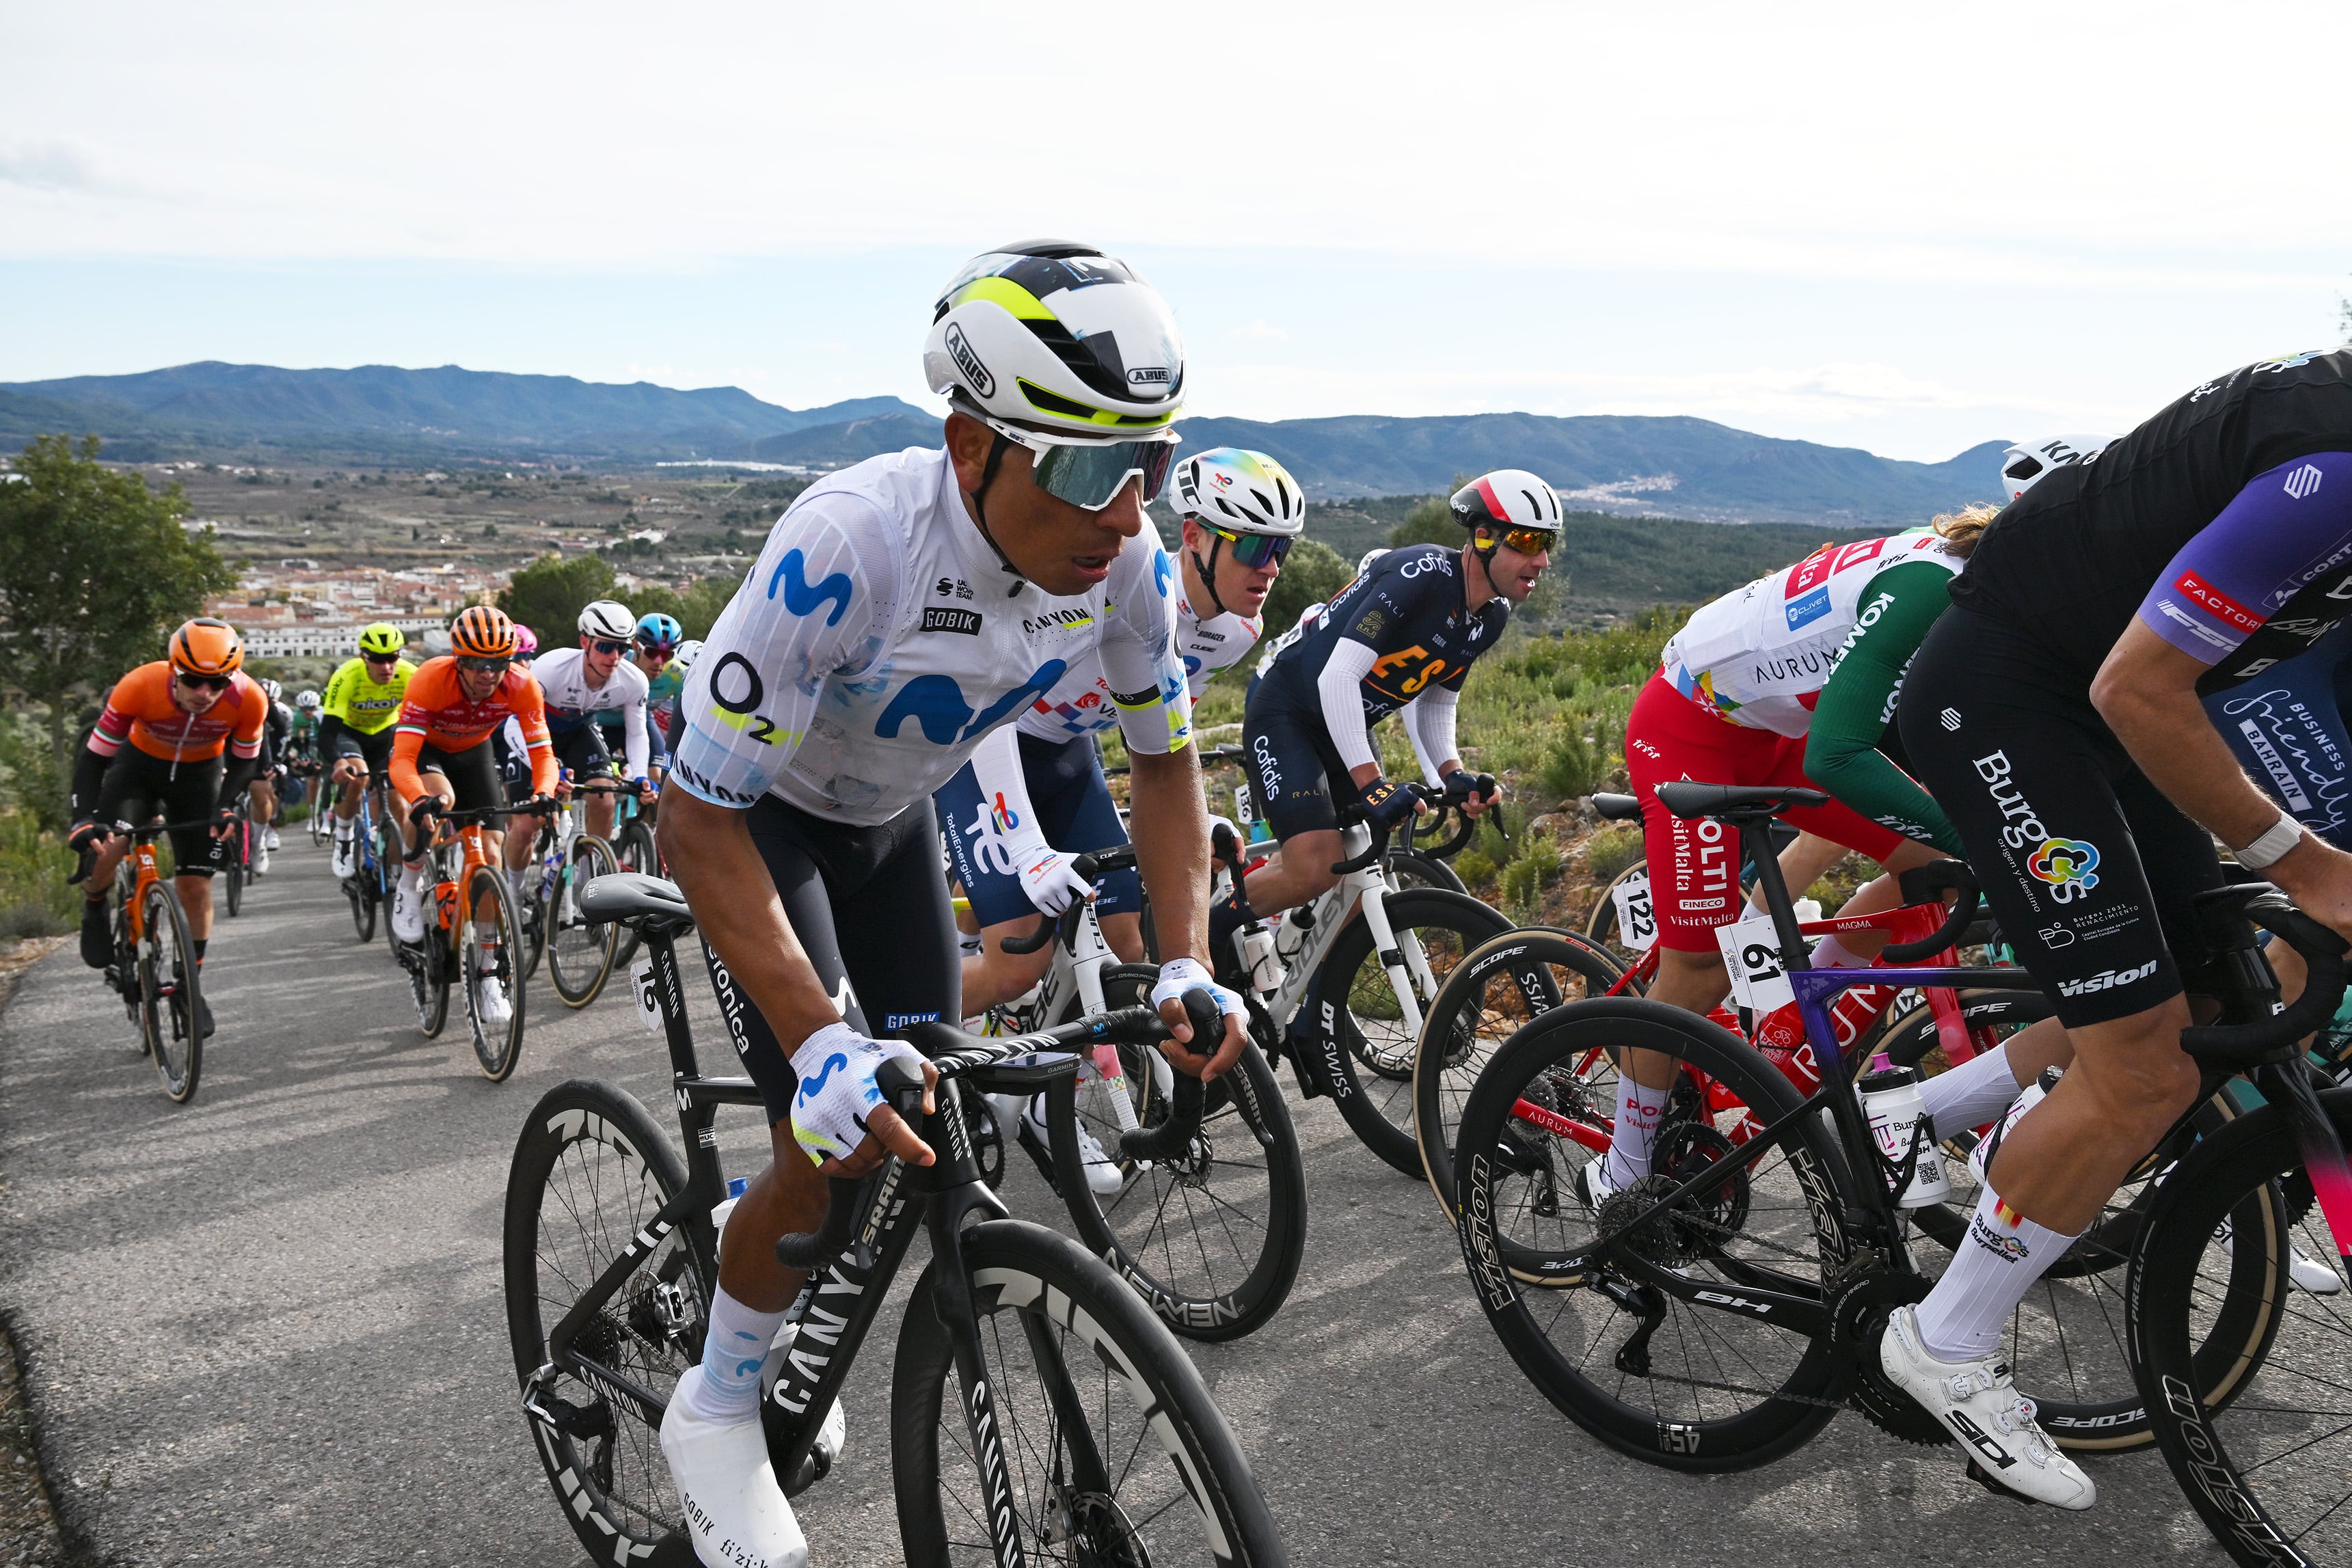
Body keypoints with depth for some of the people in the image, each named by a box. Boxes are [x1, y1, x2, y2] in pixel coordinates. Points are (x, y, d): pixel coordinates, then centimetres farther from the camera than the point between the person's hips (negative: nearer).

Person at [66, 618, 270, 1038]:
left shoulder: (248, 700, -30)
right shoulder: (139, 688, -34)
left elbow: (244, 763, -10)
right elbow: (93, 757, -24)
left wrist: (227, 808, -25)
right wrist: (84, 818, -36)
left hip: (200, 774, 1)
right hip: (140, 763, -1)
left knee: (195, 886, -2)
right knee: (111, 843, -29)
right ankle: (95, 906, 6)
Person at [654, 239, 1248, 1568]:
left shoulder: (1123, 562, -24)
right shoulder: (849, 545, -41)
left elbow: (1166, 760, -8)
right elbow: (701, 823, -36)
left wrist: (1187, 970, -20)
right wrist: (823, 1046, -45)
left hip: (895, 815, 5)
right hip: (751, 811, -5)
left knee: (939, 1127, 6)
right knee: (848, 1141, -16)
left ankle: (800, 1335, 37)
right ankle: (718, 1409, 13)